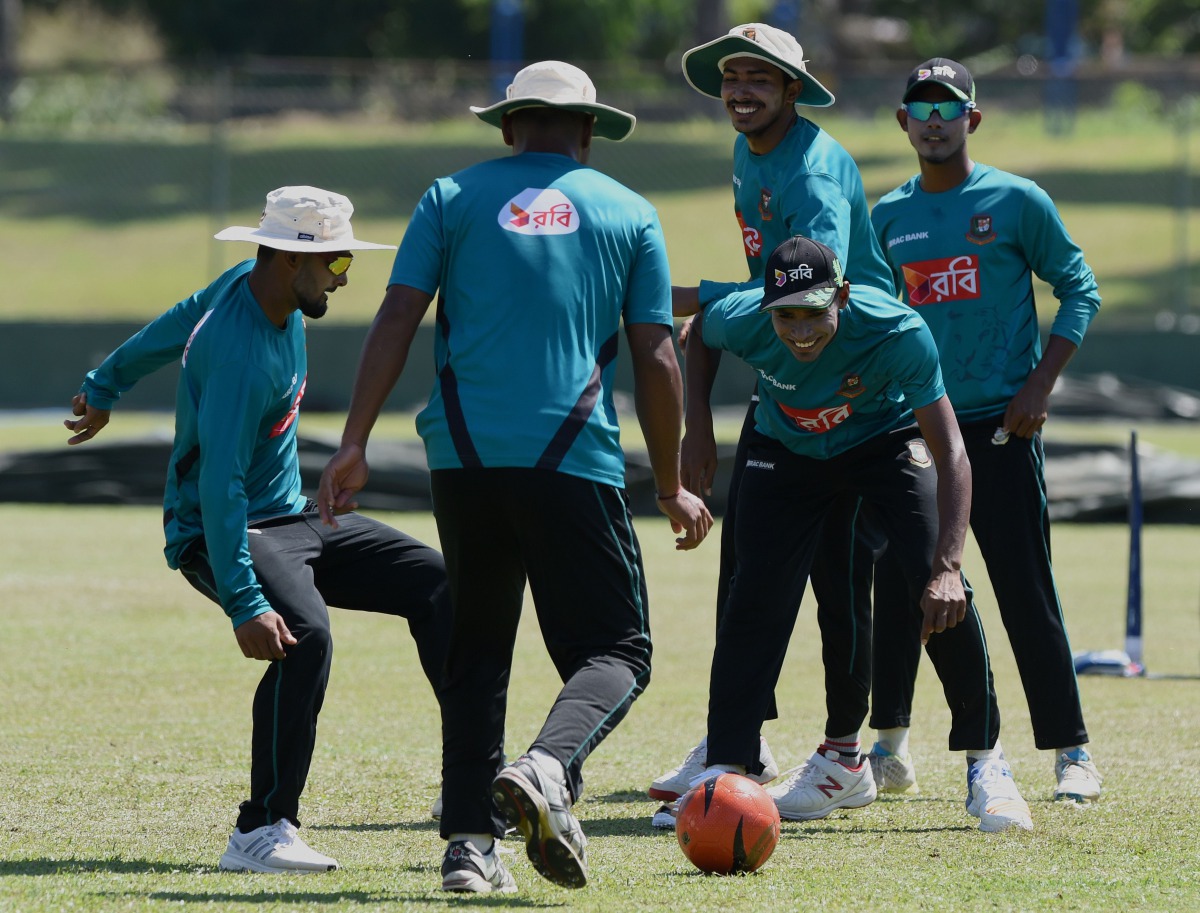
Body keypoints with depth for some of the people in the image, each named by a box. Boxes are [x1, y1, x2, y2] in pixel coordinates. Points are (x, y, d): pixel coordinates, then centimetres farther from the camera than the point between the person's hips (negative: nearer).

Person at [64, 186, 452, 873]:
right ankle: (261, 833, -30)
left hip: (295, 522, 10)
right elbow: (218, 487, -33)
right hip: (220, 534, -10)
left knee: (434, 583, 0)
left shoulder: (252, 285, 1)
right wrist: (244, 605, -39)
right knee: (306, 633, -34)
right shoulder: (242, 353, -28)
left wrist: (106, 388, 37)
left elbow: (176, 326, 20)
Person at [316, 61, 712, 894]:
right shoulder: (628, 214, 11)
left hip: (464, 454, 2)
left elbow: (398, 318, 1)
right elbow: (657, 361, 7)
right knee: (615, 649, 3)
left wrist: (355, 443, 0)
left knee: (477, 652, 14)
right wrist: (671, 487, 15)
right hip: (573, 459, -2)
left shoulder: (454, 197, 12)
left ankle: (471, 840, 5)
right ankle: (549, 767, -26)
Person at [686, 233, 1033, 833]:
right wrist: (698, 425, -10)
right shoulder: (741, 320, -31)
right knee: (755, 603, -8)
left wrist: (947, 568, -50)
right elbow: (700, 333, -2)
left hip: (885, 441, -2)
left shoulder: (897, 333, -39)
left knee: (939, 595, -18)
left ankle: (984, 761, -4)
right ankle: (726, 772, -1)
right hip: (786, 449, 2)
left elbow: (950, 456, -40)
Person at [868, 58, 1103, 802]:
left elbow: (1079, 289, 0)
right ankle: (890, 740, 18)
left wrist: (1040, 385, -9)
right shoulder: (888, 218, 9)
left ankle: (1071, 752, -1)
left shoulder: (1017, 202, -3)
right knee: (896, 582, 5)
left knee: (1027, 592, -6)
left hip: (1000, 426, -4)